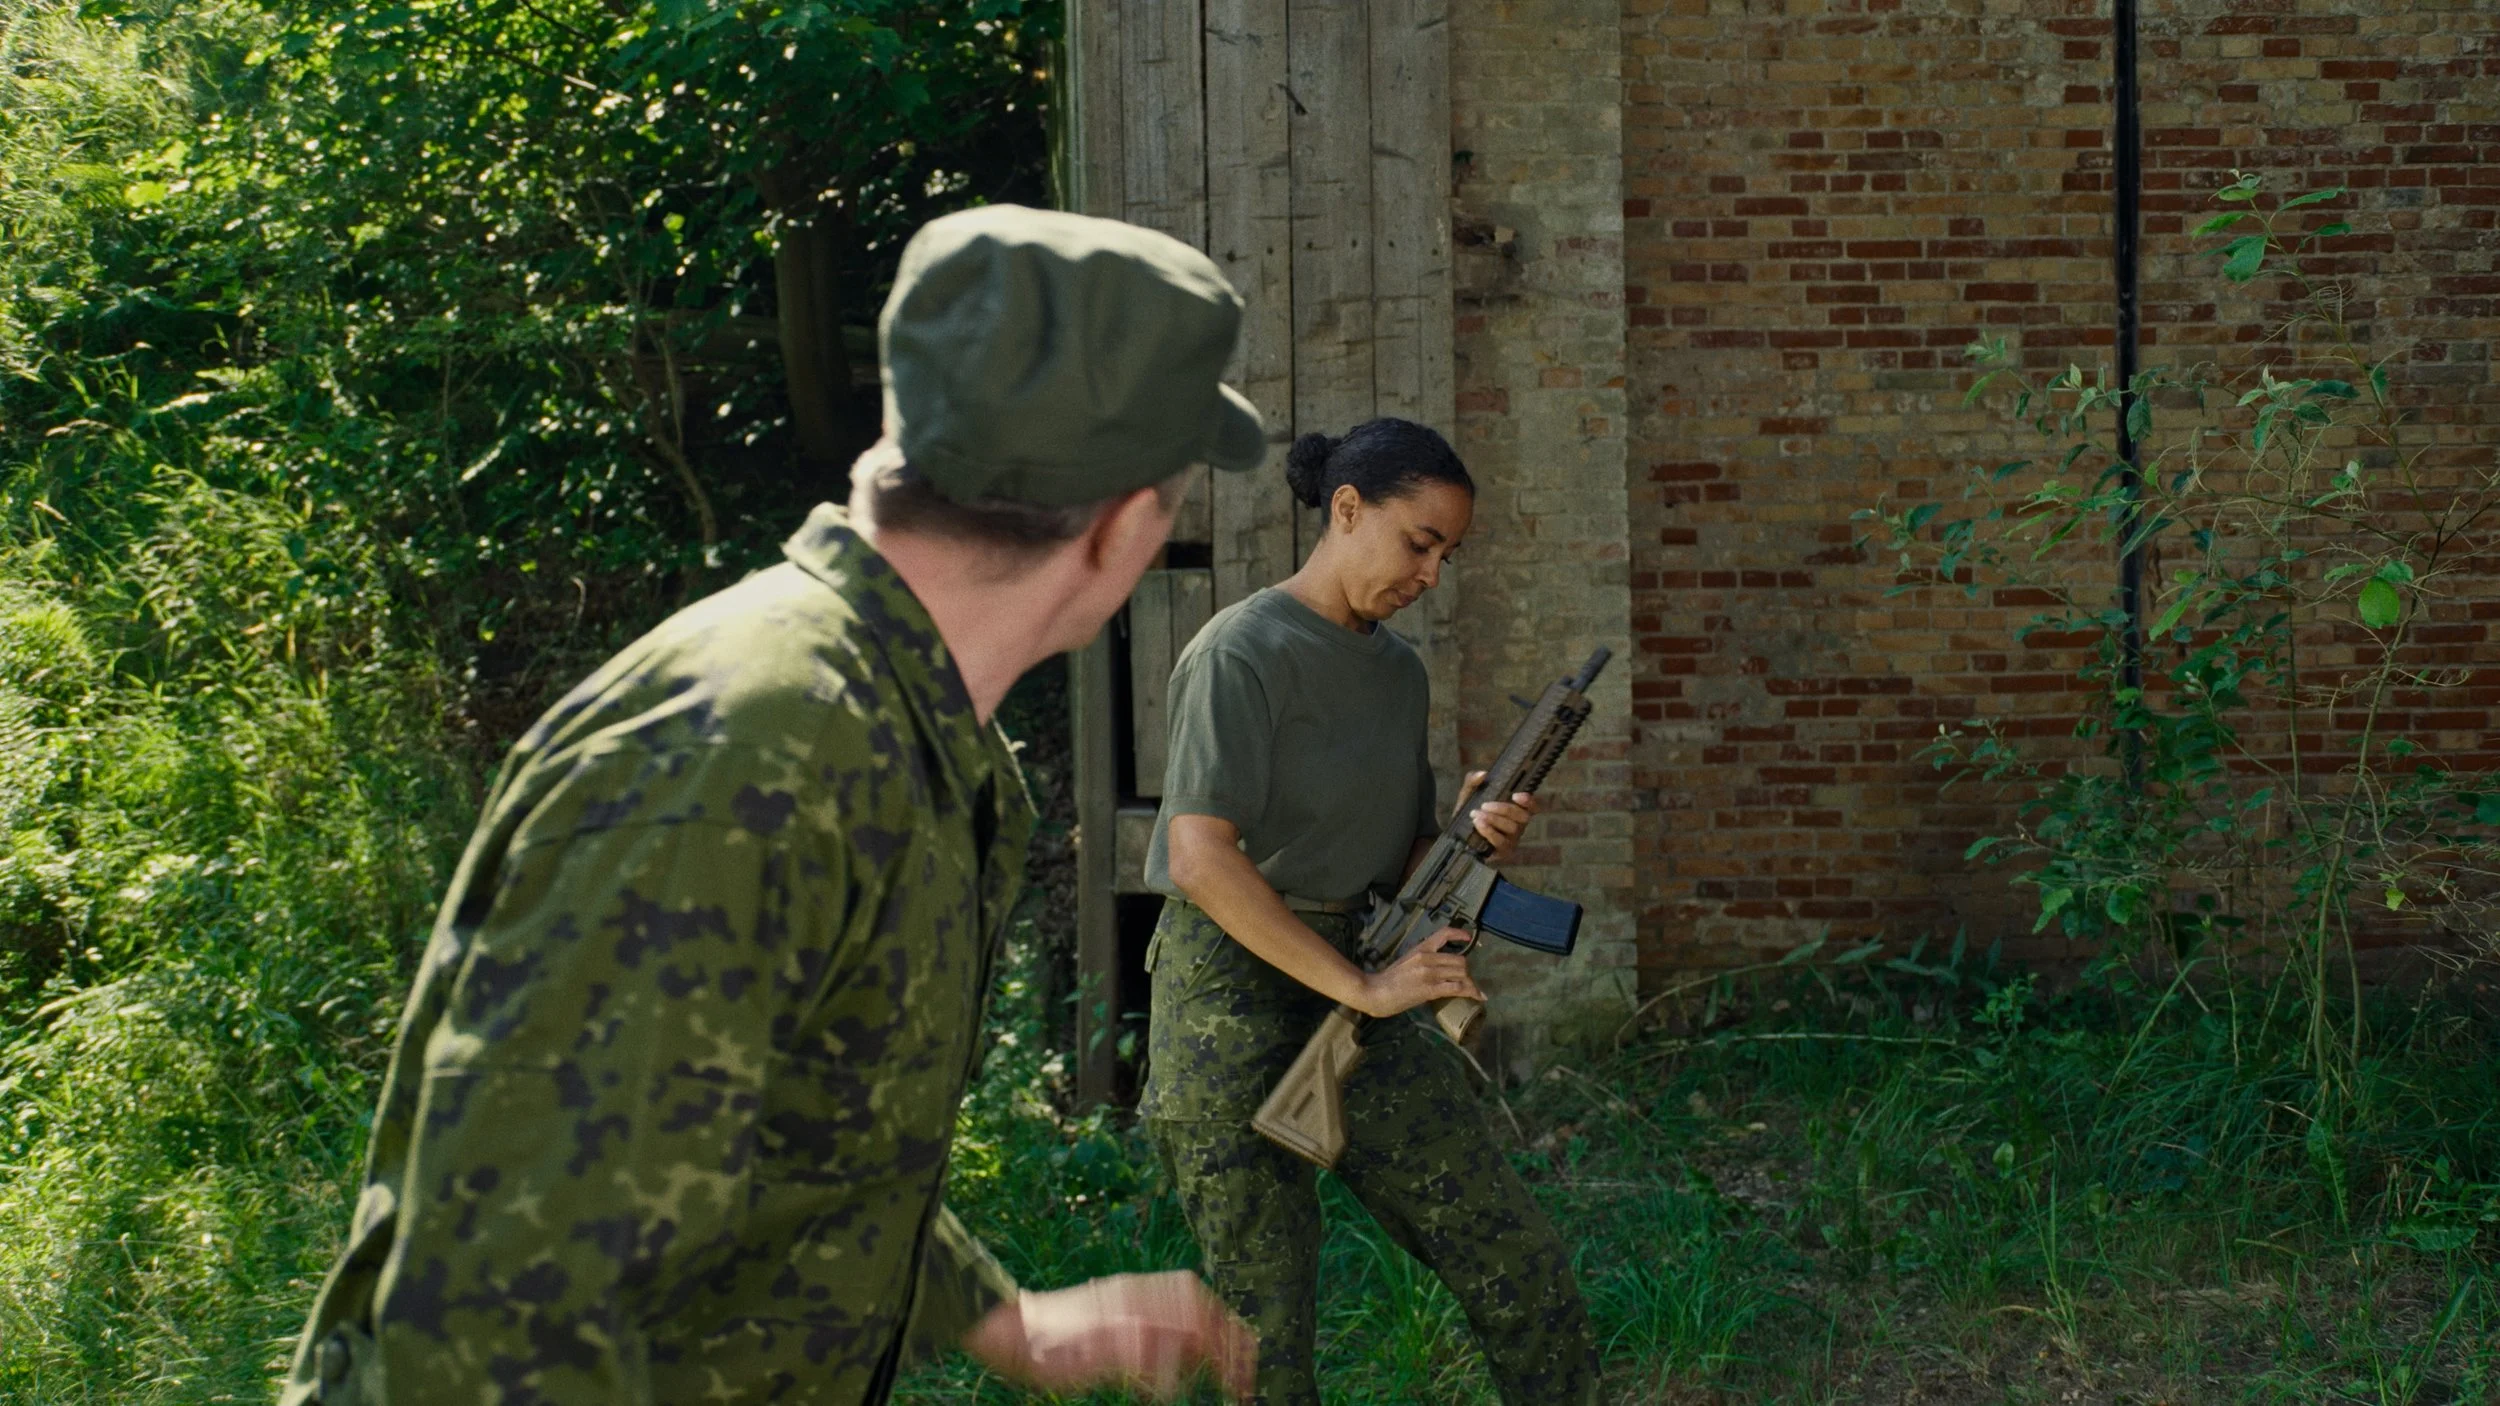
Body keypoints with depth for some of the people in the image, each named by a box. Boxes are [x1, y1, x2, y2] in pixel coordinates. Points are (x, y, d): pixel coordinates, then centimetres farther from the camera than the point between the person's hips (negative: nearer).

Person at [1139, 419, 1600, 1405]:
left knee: (1524, 1276, -1)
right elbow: (1203, 862, -21)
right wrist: (1364, 986, -20)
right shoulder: (1243, 652, -12)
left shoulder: (1398, 669, 12)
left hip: (1357, 1000, 7)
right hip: (1233, 1005, -7)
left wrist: (1473, 838, -5)